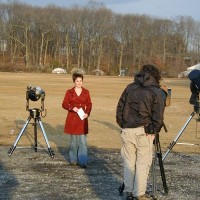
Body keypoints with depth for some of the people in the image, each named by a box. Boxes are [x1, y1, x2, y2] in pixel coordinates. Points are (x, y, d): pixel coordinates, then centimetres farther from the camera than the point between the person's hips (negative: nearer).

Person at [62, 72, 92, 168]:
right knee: (73, 141, 8)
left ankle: (83, 161, -7)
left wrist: (87, 113, -10)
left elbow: (89, 104, 7)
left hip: (82, 119, 0)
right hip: (72, 119, 0)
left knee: (83, 141, -7)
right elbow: (64, 104, 2)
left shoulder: (86, 92, 5)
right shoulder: (69, 92, 2)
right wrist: (72, 108, -16)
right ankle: (73, 160, 20)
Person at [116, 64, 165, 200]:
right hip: (143, 132, -4)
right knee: (142, 164, 3)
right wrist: (154, 131, 3)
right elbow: (158, 116, -9)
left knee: (129, 162, 12)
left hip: (127, 131, 4)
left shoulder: (130, 88, 8)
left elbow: (119, 108, 9)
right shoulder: (155, 92, -4)